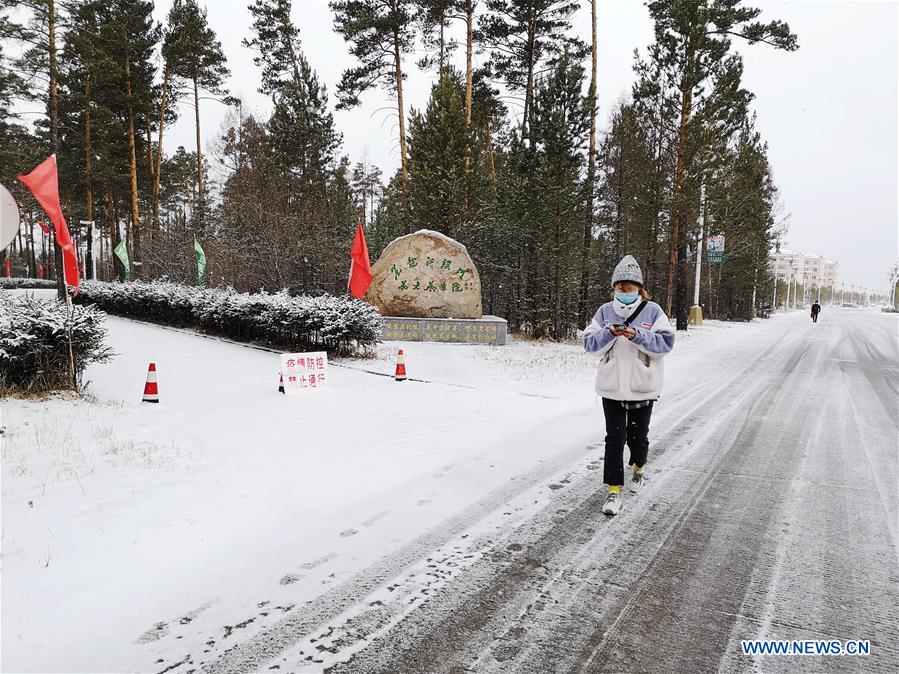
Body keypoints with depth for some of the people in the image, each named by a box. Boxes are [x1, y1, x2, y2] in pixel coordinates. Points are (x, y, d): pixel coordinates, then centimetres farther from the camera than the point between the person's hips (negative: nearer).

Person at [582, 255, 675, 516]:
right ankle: (614, 489, 6)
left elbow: (666, 342, -10)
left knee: (638, 436, 15)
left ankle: (638, 468, 45)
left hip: (642, 387, 0)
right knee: (615, 439, -1)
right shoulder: (605, 311, 2)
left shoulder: (652, 311, -3)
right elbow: (589, 342, -2)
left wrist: (637, 335, -22)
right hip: (611, 387, 1)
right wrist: (609, 334, -20)